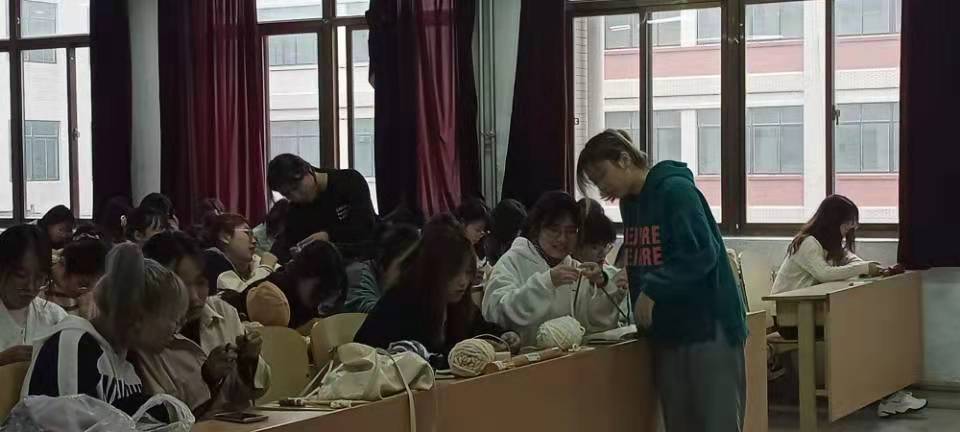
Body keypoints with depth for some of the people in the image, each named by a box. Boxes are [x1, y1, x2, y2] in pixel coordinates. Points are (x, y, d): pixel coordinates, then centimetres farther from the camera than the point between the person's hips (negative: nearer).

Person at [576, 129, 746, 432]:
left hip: (708, 326, -8)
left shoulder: (675, 190, -13)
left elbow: (701, 253, -21)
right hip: (667, 331, 8)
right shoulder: (629, 202, 13)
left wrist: (652, 290, -22)